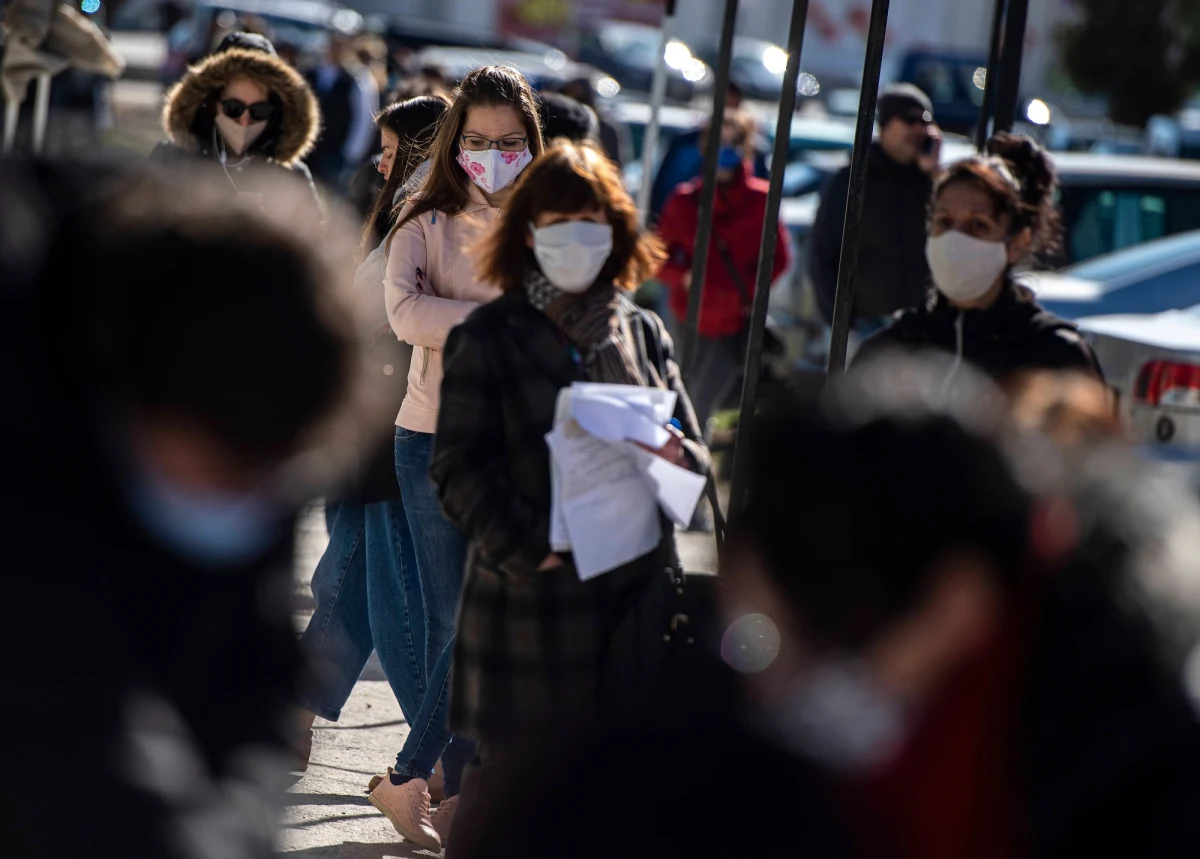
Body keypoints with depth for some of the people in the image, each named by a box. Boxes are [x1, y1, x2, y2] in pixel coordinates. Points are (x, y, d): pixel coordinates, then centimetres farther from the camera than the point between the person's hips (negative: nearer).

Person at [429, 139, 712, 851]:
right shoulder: (489, 338, 2)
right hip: (531, 599, -3)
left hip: (639, 589, 4)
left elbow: (697, 457, 13)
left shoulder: (643, 332, 14)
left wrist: (676, 455, -12)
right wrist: (527, 549, -17)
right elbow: (459, 469, -4)